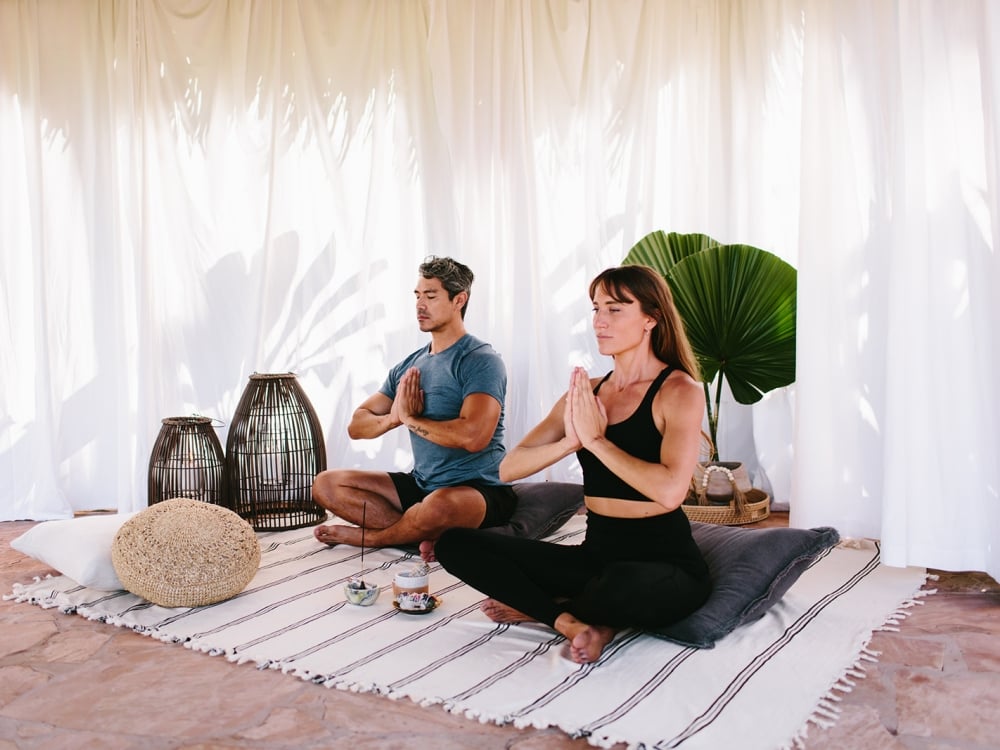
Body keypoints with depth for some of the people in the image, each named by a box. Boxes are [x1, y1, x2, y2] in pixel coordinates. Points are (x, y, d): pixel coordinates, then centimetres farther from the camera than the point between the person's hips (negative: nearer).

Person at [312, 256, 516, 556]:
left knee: (439, 505, -41)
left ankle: (368, 536, -8)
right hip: (421, 484, 7)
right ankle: (427, 534, -16)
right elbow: (356, 426, 9)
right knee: (325, 485, -1)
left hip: (479, 489, -7)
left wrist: (409, 418, -12)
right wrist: (394, 418, -14)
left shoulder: (481, 360, -11)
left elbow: (473, 437, -28)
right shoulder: (408, 367, 11)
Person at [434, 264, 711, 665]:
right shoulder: (586, 393, 7)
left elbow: (670, 491, -26)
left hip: (666, 565, -5)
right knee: (455, 544, -6)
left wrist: (595, 439, -18)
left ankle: (543, 608, -7)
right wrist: (571, 441, -16)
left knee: (620, 585, -41)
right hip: (597, 554, 5)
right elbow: (509, 468, 1)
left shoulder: (679, 390, -9)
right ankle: (575, 621, -13)